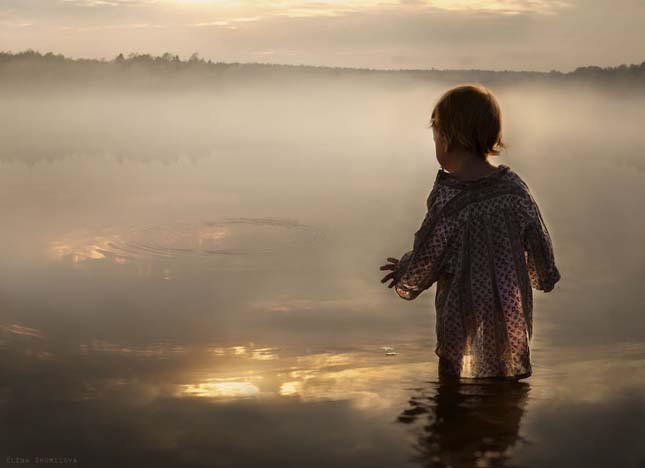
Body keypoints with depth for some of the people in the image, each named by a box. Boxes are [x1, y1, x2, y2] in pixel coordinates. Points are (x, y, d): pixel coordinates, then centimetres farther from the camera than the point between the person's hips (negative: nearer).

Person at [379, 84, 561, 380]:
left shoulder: (448, 195, -16)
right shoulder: (513, 186, -2)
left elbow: (428, 255, -10)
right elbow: (539, 241, 6)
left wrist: (404, 277, 11)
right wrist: (543, 277, 26)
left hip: (466, 322, -5)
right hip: (513, 319, 5)